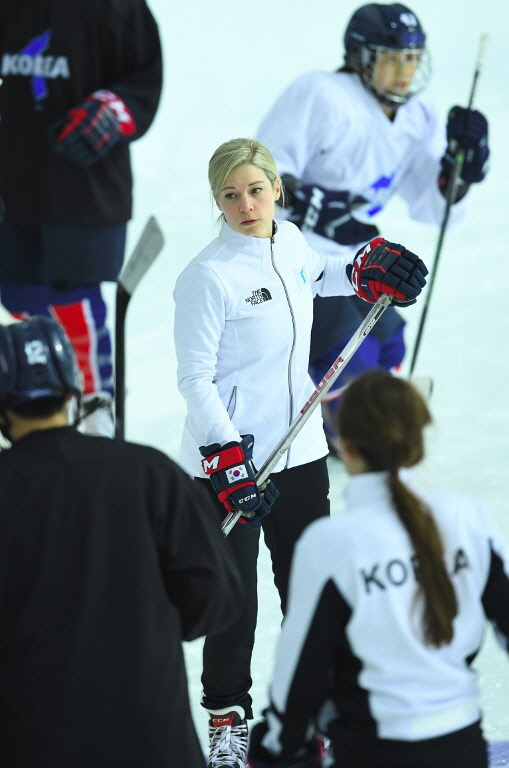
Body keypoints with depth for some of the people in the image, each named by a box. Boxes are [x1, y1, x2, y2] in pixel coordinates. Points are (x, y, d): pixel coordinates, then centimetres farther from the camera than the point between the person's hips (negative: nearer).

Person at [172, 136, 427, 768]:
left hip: (300, 449, 6)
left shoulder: (289, 241, 2)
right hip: (228, 461, -6)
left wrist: (366, 272, 13)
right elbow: (195, 379, -16)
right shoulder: (208, 277, -18)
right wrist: (228, 457, -23)